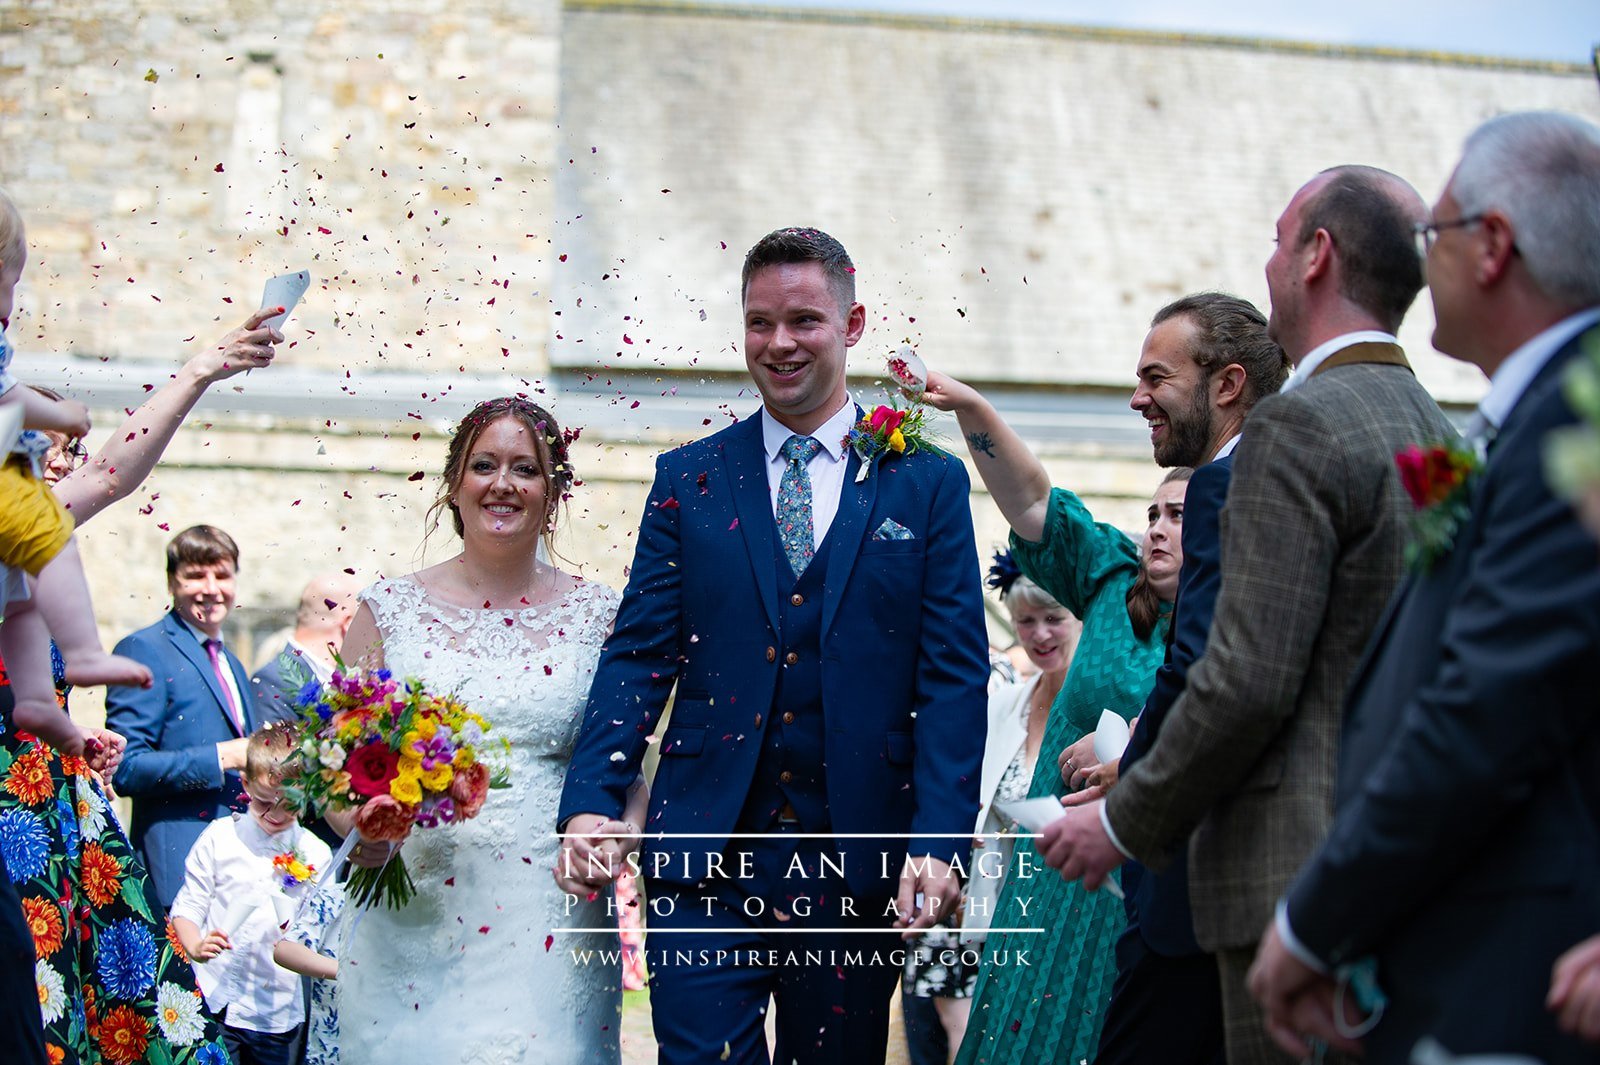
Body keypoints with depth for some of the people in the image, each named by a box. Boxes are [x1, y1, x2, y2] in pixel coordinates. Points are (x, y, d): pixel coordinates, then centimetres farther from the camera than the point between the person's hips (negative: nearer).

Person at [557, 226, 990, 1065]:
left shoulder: (927, 483, 5)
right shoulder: (688, 479, 8)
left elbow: (955, 675, 0)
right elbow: (639, 655, 4)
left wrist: (938, 843, -11)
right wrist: (590, 802, -10)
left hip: (859, 866, 0)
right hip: (706, 856, 0)